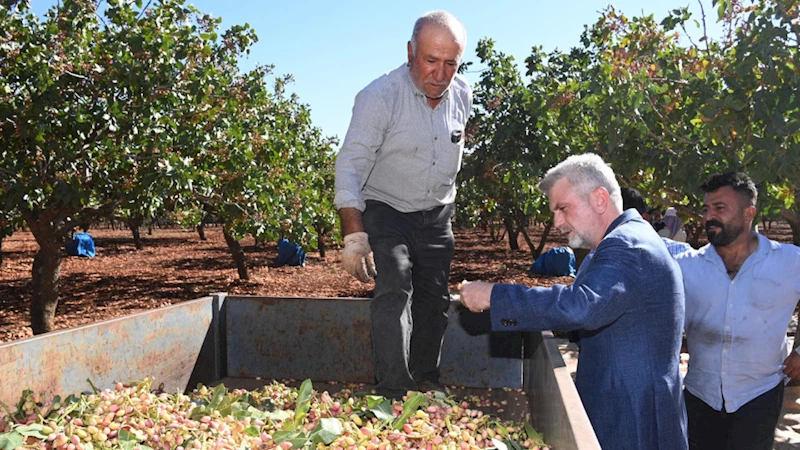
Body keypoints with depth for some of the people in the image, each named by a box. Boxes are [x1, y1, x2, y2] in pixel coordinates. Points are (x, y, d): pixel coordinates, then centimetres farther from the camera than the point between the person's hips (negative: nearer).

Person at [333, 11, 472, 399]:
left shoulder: (462, 95, -2)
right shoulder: (379, 97, -22)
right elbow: (350, 166, -26)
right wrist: (354, 234, -34)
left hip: (436, 217, 5)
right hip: (385, 210, -5)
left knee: (434, 302, 8)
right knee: (394, 290, -21)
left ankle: (426, 383, 24)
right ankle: (392, 391, -15)